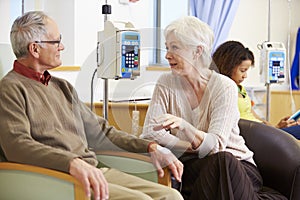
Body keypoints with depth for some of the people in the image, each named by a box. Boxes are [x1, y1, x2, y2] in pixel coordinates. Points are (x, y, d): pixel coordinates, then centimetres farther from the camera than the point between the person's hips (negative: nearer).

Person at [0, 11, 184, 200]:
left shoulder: (63, 87, 23)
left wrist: (150, 147, 13)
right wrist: (73, 163, -33)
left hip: (95, 171, 8)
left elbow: (99, 132, 24)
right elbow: (16, 144, -18)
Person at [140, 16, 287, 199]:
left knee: (223, 161, -35)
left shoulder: (225, 87, -8)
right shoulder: (167, 83, 0)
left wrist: (183, 126, -38)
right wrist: (198, 147, -17)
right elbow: (149, 133, -9)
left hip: (238, 165, -1)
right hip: (193, 167, 2)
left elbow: (216, 145, -18)